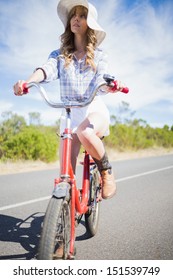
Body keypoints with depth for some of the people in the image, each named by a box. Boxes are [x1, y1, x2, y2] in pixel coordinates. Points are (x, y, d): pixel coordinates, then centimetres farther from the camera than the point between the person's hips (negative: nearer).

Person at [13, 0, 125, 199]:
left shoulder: (99, 56, 8)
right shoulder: (59, 55, 9)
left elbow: (100, 84, -7)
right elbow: (47, 69, -11)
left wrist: (110, 86, -33)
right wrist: (27, 82, -34)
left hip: (94, 110, -2)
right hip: (69, 114, 2)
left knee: (85, 132, -37)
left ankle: (106, 171, -10)